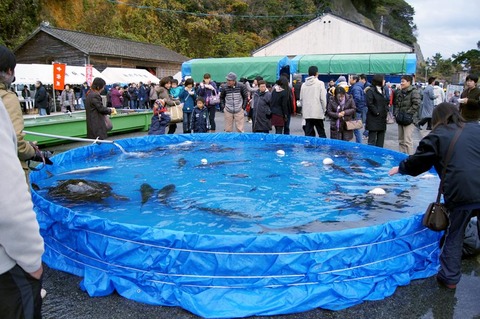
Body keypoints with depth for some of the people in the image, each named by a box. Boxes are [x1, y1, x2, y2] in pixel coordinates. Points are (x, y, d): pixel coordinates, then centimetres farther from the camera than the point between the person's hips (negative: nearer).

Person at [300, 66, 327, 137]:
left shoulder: (304, 84, 8)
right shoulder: (320, 83, -5)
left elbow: (301, 99, 9)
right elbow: (323, 99, -8)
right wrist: (324, 110, 3)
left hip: (307, 113, 4)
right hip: (318, 113, -4)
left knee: (308, 133, 7)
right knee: (321, 133, 4)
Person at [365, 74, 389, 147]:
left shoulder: (383, 90, 17)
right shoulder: (371, 90, -10)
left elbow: (387, 101, 23)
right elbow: (369, 103, -17)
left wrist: (386, 110, 8)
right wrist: (376, 112, -15)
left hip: (383, 118, 8)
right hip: (374, 119, -8)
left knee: (381, 139, 12)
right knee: (372, 139, -5)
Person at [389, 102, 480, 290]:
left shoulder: (437, 136, 5)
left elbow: (417, 162, 12)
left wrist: (400, 168, 30)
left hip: (460, 192, -3)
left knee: (455, 235, 13)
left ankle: (450, 277, 21)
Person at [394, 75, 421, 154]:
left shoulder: (414, 92, -9)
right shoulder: (400, 93, 17)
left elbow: (416, 104, -18)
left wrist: (408, 114, -17)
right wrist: (396, 113, 10)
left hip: (409, 120, -9)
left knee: (407, 141, -12)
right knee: (401, 140, 14)